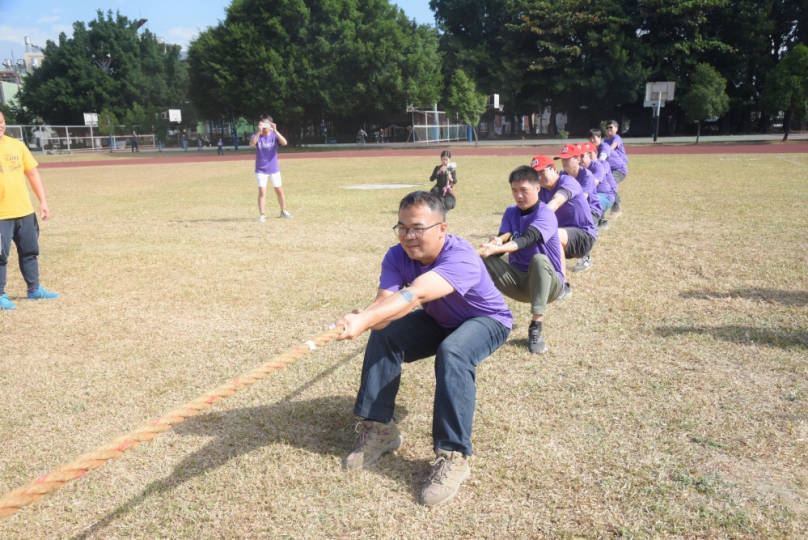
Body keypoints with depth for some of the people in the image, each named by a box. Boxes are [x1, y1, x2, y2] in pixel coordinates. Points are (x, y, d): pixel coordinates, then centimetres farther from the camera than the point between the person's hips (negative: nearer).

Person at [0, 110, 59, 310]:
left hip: (25, 211, 5)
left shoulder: (16, 145, 6)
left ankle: (34, 289, 29)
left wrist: (43, 201, 6)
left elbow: (32, 173, 11)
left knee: (30, 251, 15)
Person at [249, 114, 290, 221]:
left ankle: (283, 211, 27)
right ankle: (262, 215, -2)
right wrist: (259, 131, -37)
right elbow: (252, 144, -29)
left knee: (279, 191, 11)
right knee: (262, 192, -7)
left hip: (274, 169, 2)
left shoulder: (274, 135, -5)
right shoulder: (257, 135, -7)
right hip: (261, 170, -2)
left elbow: (284, 143, -24)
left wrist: (275, 131, -34)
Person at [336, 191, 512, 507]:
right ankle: (378, 430, -6)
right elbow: (385, 300, -35)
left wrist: (365, 320, -67)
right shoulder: (398, 256, -19)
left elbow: (415, 294, -54)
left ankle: (452, 457, -29)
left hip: (487, 321, -5)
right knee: (383, 336, -17)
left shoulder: (460, 257, -38)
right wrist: (363, 319, -59)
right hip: (439, 322, 6)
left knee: (452, 352, -37)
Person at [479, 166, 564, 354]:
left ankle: (536, 329, -35)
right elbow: (501, 242, -8)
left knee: (539, 259, -37)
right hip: (518, 280, 5)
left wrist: (496, 249, -50)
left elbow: (526, 239, -33)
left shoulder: (545, 215, -15)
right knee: (485, 259, -17)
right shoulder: (510, 212, 4)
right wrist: (495, 243, -34)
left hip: (548, 283, -4)